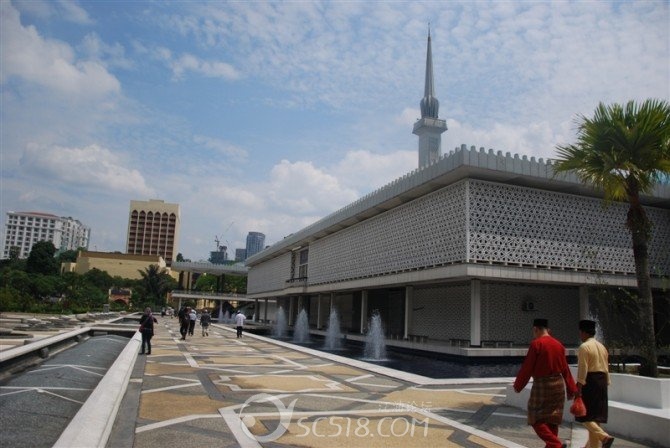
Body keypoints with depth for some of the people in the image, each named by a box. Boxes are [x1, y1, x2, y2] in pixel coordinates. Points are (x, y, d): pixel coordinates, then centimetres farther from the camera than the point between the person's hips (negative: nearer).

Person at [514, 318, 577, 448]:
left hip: (542, 385, -7)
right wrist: (571, 389, 17)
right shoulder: (558, 345, 7)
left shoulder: (536, 344, -13)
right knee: (552, 420, 15)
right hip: (558, 384, 7)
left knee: (536, 420, 0)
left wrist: (517, 385, -1)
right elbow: (565, 369, 11)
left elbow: (527, 368, -12)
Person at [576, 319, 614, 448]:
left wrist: (579, 387, -15)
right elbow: (606, 368, 15)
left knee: (585, 415, -3)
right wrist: (605, 383, 19)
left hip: (589, 381, -8)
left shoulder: (584, 347, -11)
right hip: (602, 381, 8)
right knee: (595, 415, 12)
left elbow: (582, 368, -17)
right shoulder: (602, 347, 14)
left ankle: (604, 436, -19)